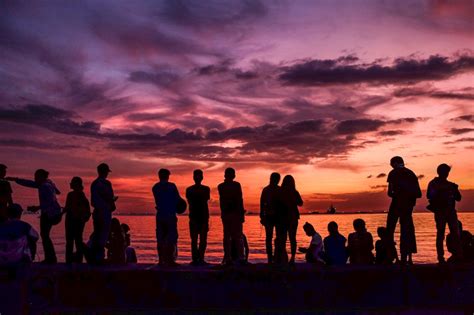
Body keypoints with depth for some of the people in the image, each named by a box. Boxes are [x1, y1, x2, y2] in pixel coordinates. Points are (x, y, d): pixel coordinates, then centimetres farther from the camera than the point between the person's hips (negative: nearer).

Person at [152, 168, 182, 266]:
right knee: (172, 238, -2)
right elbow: (178, 199, -2)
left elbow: (158, 201, 14)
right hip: (170, 215, -5)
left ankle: (161, 260, 7)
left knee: (160, 239, 8)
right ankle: (170, 260, -6)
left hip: (160, 215, 5)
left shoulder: (155, 187, 9)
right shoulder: (171, 186, -6)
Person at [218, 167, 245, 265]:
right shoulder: (236, 185, -7)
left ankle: (228, 258, 4)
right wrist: (242, 213, -7)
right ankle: (241, 258, -3)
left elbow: (222, 200, 11)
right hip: (235, 213, -4)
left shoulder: (220, 186, 6)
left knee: (227, 236, 7)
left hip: (225, 214, 4)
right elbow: (239, 200, -9)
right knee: (238, 236, 1)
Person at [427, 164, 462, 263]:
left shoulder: (450, 185, 17)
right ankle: (441, 257, -2)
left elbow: (458, 198, 14)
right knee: (440, 234, -4)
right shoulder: (433, 184, 3)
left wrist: (455, 190, -4)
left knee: (455, 234, -6)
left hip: (451, 212, 4)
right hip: (440, 212, -4)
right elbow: (430, 196, -11)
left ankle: (458, 256, -6)